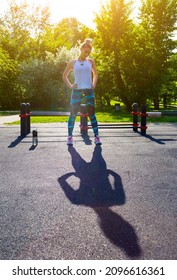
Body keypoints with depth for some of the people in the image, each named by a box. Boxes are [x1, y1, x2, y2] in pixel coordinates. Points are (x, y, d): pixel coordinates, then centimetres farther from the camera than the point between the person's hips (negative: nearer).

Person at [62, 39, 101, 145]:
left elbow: (95, 74, 22)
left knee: (92, 113, -2)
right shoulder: (73, 62, 6)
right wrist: (70, 85, -1)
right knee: (73, 114, -1)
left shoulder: (90, 61, 10)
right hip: (77, 90, -1)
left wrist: (94, 85, 7)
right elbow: (64, 76, 13)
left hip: (89, 90, 1)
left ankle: (97, 136, 2)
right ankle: (70, 136, 6)